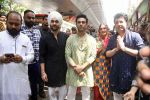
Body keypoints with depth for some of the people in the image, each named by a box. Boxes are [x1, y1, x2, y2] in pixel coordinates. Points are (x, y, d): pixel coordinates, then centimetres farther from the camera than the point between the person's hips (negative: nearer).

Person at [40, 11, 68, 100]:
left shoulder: (66, 37, 2)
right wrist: (43, 72, -9)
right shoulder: (44, 39, -2)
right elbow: (42, 57, -4)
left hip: (64, 70, 2)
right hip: (51, 71, -1)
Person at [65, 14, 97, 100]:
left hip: (87, 70, 1)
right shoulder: (71, 38, 1)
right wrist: (75, 67, -13)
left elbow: (93, 56, -4)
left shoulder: (92, 39, 2)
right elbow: (67, 55, -3)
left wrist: (82, 67, -14)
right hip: (73, 70, 0)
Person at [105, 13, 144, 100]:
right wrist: (117, 48, -13)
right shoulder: (112, 39, 8)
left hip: (130, 74, -4)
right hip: (116, 75, 4)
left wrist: (124, 48, -20)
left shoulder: (135, 36, -7)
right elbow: (107, 54, 5)